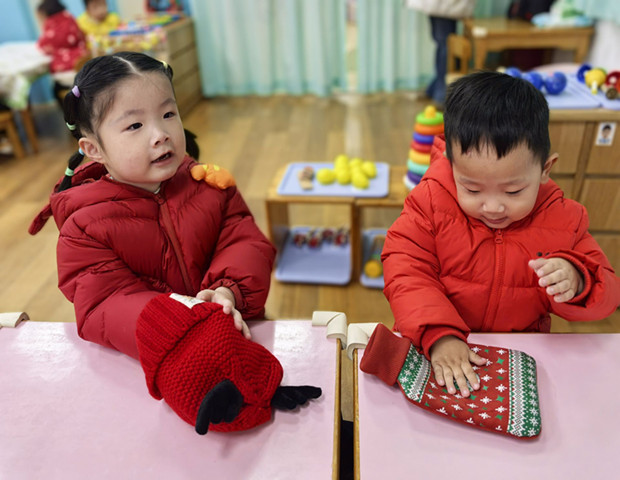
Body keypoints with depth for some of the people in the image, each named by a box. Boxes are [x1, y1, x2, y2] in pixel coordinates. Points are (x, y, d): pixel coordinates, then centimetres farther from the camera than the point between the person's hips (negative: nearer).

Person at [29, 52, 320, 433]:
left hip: (229, 330, 4)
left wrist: (229, 292, -23)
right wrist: (173, 315, -30)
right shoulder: (84, 224, -3)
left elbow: (247, 241, -2)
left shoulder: (210, 186, 5)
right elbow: (104, 301, -11)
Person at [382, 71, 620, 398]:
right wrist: (439, 335, -28)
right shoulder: (431, 200, -12)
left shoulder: (562, 220, -5)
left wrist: (575, 281, -20)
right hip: (433, 346, -1)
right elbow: (406, 272, -16)